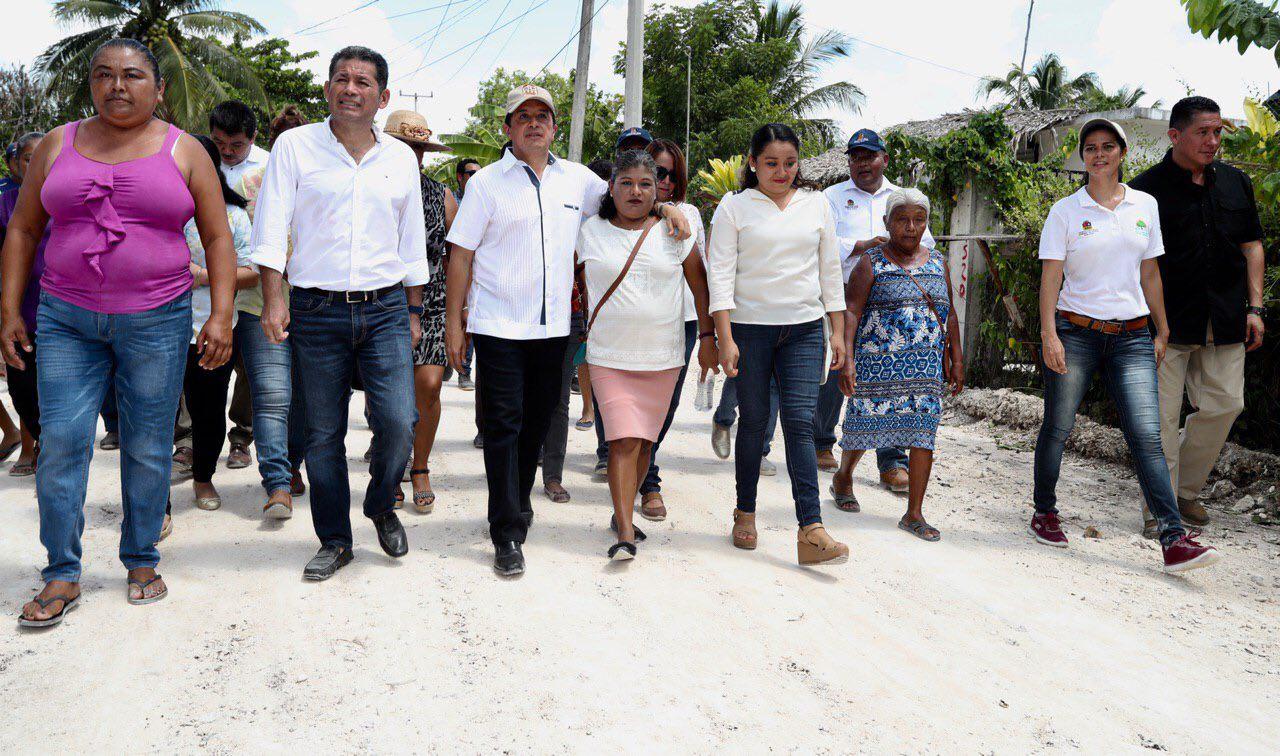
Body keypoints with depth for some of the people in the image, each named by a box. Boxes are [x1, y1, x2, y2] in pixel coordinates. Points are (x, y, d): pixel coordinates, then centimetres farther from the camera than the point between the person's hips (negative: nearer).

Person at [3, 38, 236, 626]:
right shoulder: (57, 146, 10)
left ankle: (142, 562, 20)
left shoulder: (184, 152, 4)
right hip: (66, 319, 2)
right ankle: (62, 576, 10)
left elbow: (218, 238, 3)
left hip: (157, 321, -2)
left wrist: (221, 315, -7)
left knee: (148, 448, 3)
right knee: (61, 441, -2)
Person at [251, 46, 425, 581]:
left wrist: (412, 313, 16)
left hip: (385, 310, 1)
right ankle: (335, 541, 21)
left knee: (398, 421, -10)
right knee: (323, 434, 5)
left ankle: (382, 506, 20)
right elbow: (271, 230, -2)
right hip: (316, 311, -1)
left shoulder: (401, 158, 10)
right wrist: (274, 300, -13)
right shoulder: (295, 147, 1)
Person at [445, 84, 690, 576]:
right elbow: (461, 256, 0)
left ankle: (517, 504, 32)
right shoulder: (487, 182, 0)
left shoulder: (577, 179, 10)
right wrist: (454, 322, -4)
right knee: (504, 425, -5)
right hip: (498, 326, -4)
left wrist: (666, 208, 8)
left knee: (536, 423, 13)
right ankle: (507, 534, 0)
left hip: (552, 327, 4)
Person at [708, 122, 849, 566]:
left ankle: (811, 531, -12)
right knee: (754, 420, 5)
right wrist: (725, 339, -11)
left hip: (804, 329, 2)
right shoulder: (734, 207, 2)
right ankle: (745, 514, 22)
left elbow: (830, 270, 13)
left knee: (800, 422, -7)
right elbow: (721, 274, -3)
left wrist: (838, 331, 9)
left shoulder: (815, 204, 10)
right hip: (750, 328, -1)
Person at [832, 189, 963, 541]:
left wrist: (956, 359, 12)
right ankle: (843, 477, 36)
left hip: (927, 367, 4)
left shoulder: (937, 262, 13)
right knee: (866, 421, 7)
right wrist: (846, 359, -19)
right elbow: (850, 312, -9)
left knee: (923, 433, 0)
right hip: (878, 364, -4)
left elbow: (949, 314, 17)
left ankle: (914, 514, 8)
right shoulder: (871, 263, -1)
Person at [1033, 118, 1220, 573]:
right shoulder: (1066, 211, 1)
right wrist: (1049, 335, -12)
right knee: (1057, 428, 5)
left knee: (1147, 436, -7)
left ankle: (1174, 540, -9)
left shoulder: (1145, 206, 10)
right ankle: (1045, 513, 25)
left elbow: (1150, 273, 15)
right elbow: (1050, 276, -3)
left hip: (1132, 335, 2)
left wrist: (1162, 331, 13)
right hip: (1075, 332, -2)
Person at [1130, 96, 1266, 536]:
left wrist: (1254, 307, 9)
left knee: (1224, 404, 5)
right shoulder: (1147, 189, -5)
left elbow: (1252, 246, 16)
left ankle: (1186, 491, 24)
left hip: (1225, 320, 5)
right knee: (1162, 414, -3)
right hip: (1167, 319, -5)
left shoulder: (1236, 183, 11)